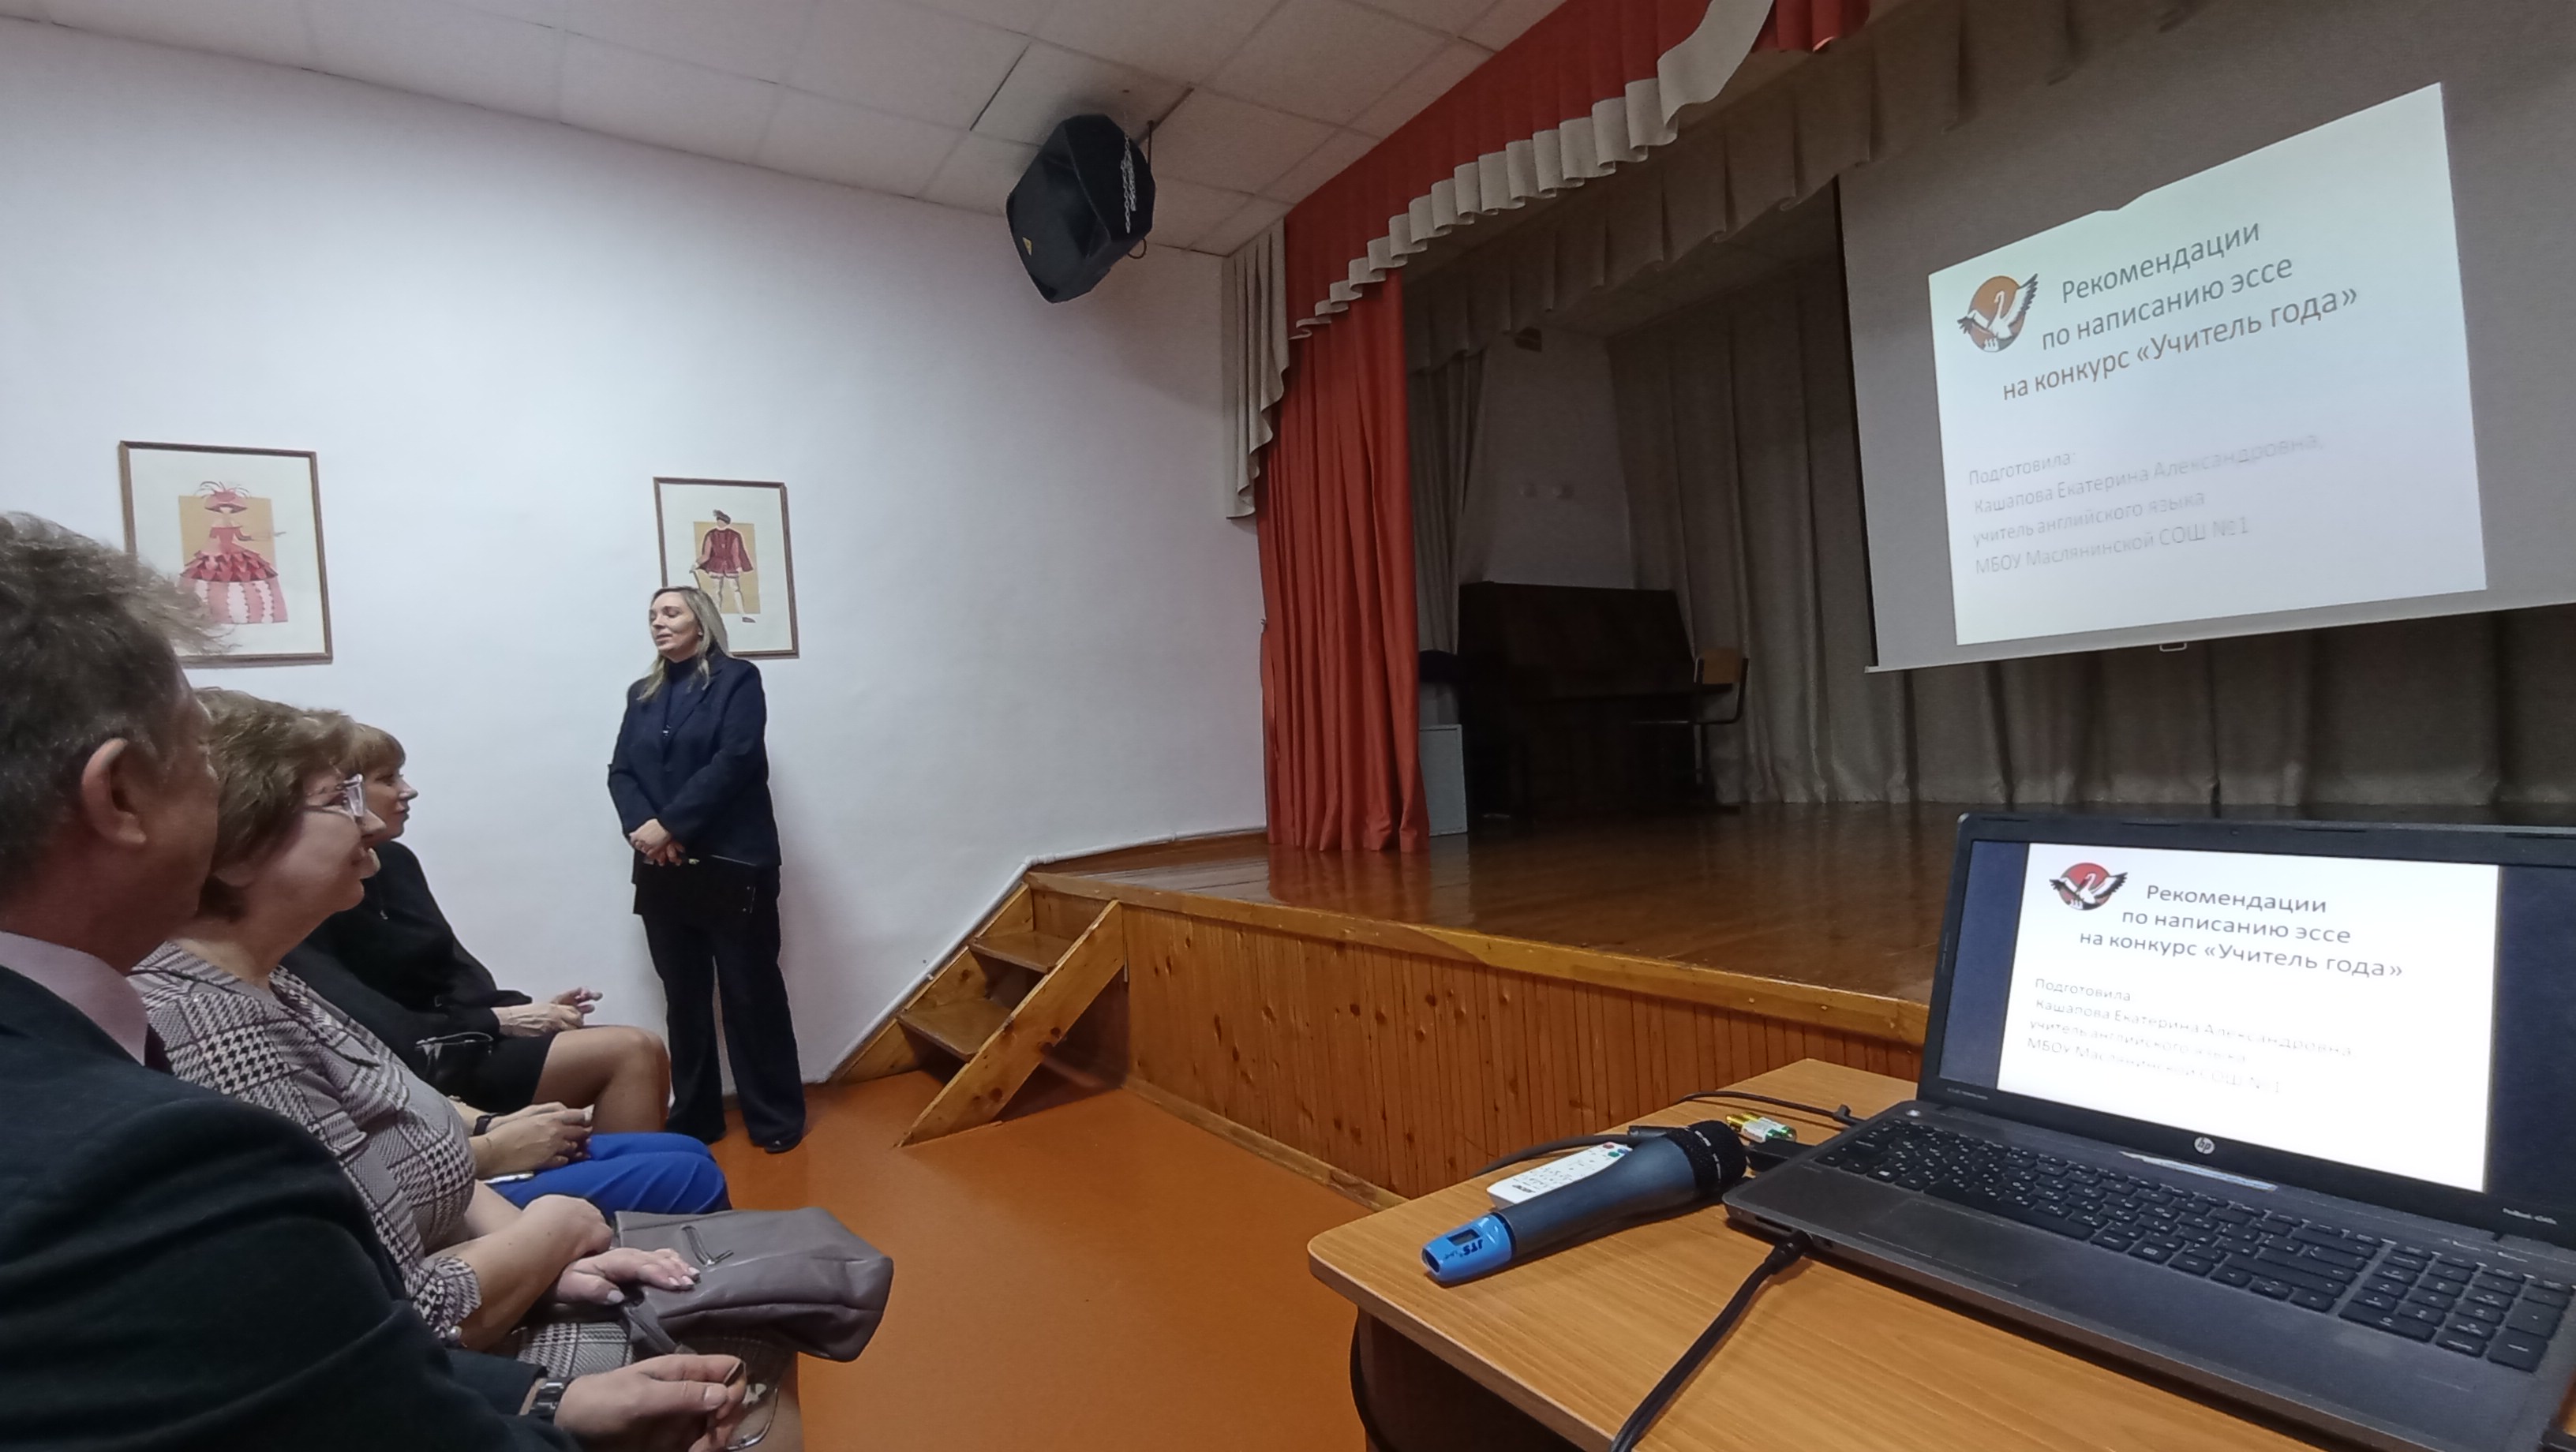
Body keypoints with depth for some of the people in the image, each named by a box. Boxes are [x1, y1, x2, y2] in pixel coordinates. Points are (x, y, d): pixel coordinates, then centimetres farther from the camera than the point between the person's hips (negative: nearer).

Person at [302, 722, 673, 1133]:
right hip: (426, 1067, -8)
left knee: (644, 1049, -8)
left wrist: (526, 1009, -3)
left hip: (472, 1038, 8)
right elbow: (370, 1036, -17)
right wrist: (496, 1021, -16)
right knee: (630, 1053, -20)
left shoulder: (395, 862, 10)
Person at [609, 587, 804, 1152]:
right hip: (662, 871, 5)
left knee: (750, 994, 0)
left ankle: (776, 1117, 12)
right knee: (683, 998, 12)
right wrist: (640, 825, -11)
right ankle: (694, 1117, 24)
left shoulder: (737, 679, -1)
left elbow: (734, 761, -13)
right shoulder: (642, 693, 16)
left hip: (730, 865, -5)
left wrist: (670, 824, -16)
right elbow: (620, 771, 9)